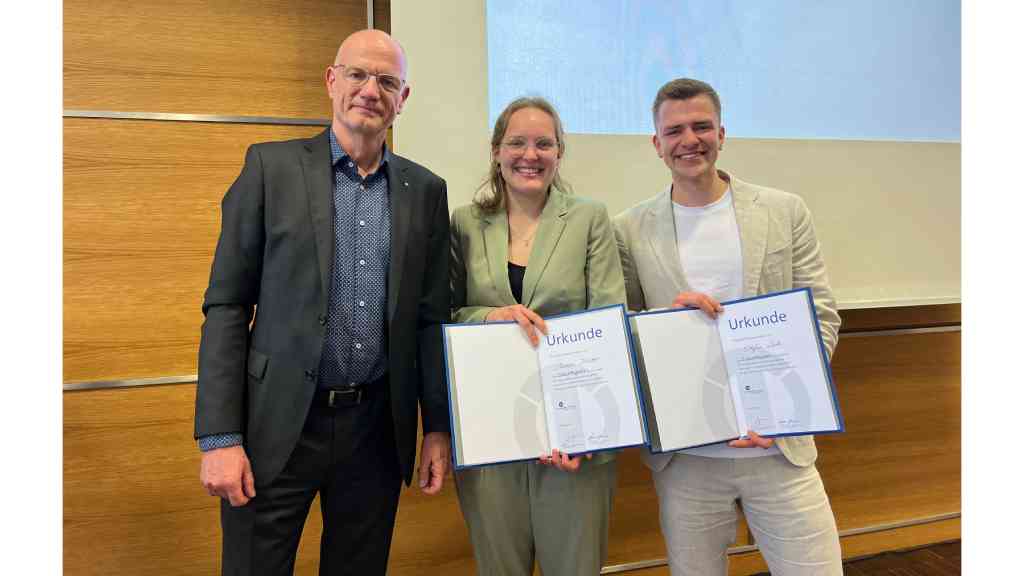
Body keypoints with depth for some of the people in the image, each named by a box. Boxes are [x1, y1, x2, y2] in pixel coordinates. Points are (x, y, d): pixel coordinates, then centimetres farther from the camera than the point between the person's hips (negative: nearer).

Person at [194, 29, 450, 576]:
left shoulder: (426, 190, 5)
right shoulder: (271, 166, -2)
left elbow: (431, 316, 7)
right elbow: (226, 306, -4)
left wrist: (438, 428, 5)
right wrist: (219, 438, -9)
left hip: (378, 427, 3)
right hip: (278, 425, -2)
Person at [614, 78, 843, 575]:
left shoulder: (785, 212, 2)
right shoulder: (630, 229, 0)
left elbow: (821, 316, 2)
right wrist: (668, 318, -17)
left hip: (780, 448, 1)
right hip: (685, 458, 0)